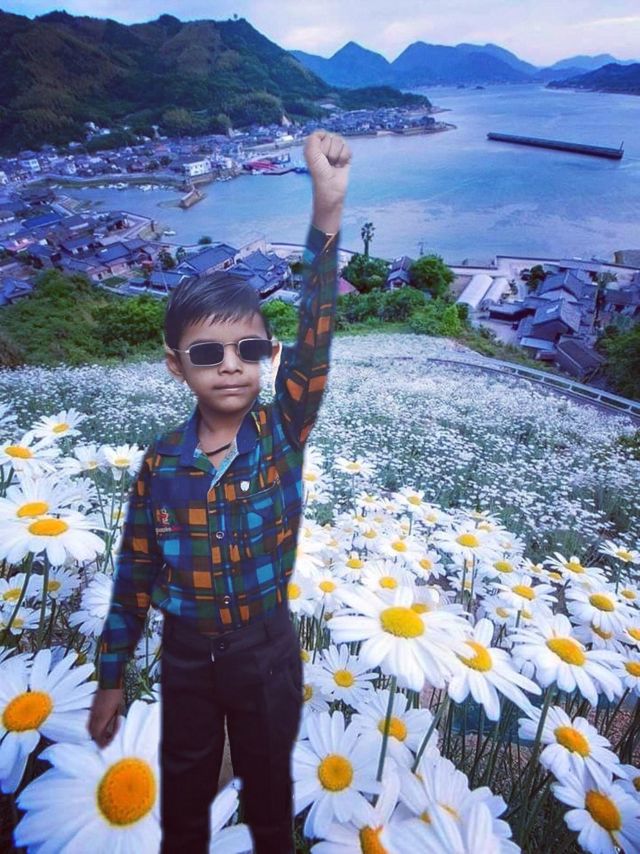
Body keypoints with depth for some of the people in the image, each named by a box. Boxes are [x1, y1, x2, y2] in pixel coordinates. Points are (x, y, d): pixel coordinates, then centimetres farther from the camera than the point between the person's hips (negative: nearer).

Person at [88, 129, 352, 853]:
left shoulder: (282, 432, -18)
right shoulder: (160, 463, -14)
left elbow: (314, 342, -34)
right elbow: (134, 574, -4)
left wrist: (326, 215, -45)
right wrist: (111, 678, 4)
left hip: (267, 651, -1)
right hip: (185, 656, 1)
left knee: (269, 788, 25)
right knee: (184, 794, 26)